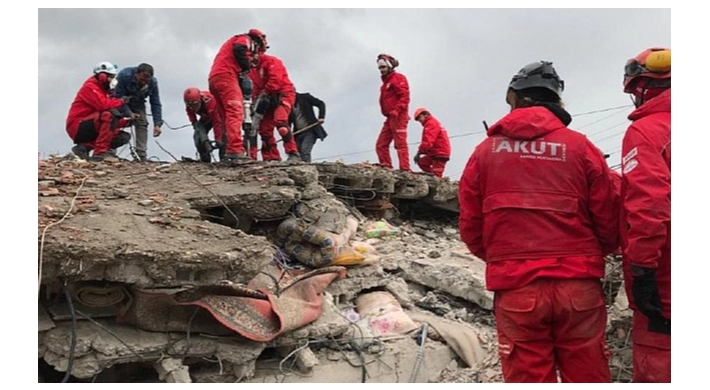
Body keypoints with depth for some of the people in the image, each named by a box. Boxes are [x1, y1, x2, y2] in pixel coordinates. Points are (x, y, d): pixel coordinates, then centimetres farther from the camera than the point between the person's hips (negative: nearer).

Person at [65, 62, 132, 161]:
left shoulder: (102, 90, 19)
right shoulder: (90, 86, -7)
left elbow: (112, 121, 15)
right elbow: (103, 105, -26)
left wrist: (127, 122, 0)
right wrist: (121, 101, -11)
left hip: (91, 128, 9)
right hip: (78, 127, -9)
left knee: (124, 137, -1)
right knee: (110, 114, -30)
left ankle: (85, 146, -4)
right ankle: (100, 152, -31)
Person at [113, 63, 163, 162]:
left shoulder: (153, 83, -23)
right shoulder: (125, 75, -35)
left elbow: (155, 104, -18)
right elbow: (118, 96, -29)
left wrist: (157, 124, -26)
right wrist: (128, 113, -36)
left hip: (137, 103, 3)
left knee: (142, 124, -13)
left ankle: (142, 156, -14)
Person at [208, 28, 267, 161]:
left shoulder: (235, 41, 36)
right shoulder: (245, 40, 10)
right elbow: (239, 50, -14)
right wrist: (245, 71, -10)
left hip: (214, 79, 9)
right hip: (225, 76, -9)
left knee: (227, 117, 8)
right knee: (236, 113, -20)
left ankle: (227, 152, 3)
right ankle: (235, 150, -34)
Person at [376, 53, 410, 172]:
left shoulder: (398, 78, -2)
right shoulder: (386, 82, 24)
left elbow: (404, 97, -14)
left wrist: (396, 111, -24)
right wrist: (389, 113, 12)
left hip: (398, 117, -9)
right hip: (390, 118, 9)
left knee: (400, 143, -13)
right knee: (381, 145, 6)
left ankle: (405, 169, -15)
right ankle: (386, 167, 6)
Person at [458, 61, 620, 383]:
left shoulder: (486, 151, 4)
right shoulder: (580, 147, 1)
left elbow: (470, 226, 6)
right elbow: (609, 222, 3)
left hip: (515, 289, 0)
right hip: (578, 286, 0)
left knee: (527, 378, 8)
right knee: (587, 377, 10)